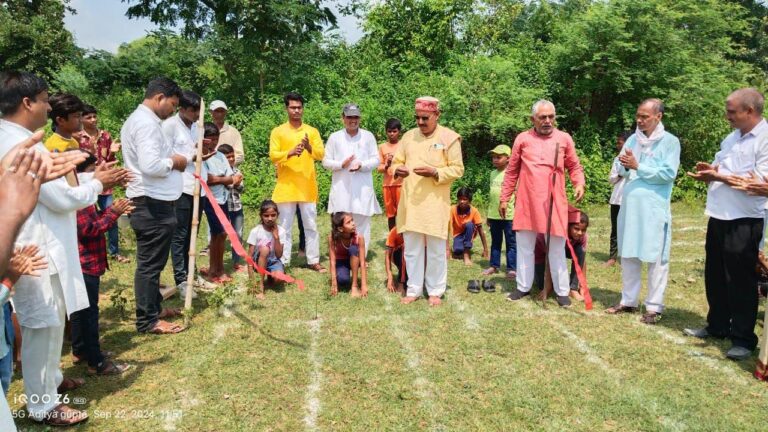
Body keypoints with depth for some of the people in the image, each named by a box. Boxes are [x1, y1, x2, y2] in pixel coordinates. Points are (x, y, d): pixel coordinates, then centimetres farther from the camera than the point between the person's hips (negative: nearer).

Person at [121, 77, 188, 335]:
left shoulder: (139, 119, 17)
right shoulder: (146, 122, -17)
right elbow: (151, 166, -28)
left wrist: (173, 160, 6)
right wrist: (174, 162, -11)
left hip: (151, 202, 11)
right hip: (153, 204, -11)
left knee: (152, 261, 20)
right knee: (150, 263, -3)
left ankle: (153, 307, 32)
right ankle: (147, 320, 7)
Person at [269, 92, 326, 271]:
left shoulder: (312, 131, 8)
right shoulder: (278, 131, 4)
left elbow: (321, 154, -2)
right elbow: (273, 156, -6)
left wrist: (309, 148, -23)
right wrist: (290, 152, -23)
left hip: (307, 187, 1)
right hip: (286, 186, -1)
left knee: (311, 226, 6)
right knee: (285, 226, 3)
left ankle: (313, 260, 14)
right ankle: (283, 261, 11)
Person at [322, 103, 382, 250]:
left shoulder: (368, 136, 5)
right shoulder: (334, 137, 6)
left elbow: (376, 160, 3)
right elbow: (326, 161, 6)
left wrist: (361, 165, -16)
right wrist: (342, 164, -12)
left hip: (363, 188, 0)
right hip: (341, 188, 1)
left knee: (362, 224, 2)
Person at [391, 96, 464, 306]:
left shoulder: (449, 137, -3)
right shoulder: (409, 136, 9)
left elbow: (457, 169, -5)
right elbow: (396, 162, 12)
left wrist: (435, 172, -20)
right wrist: (397, 170, -11)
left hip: (436, 203, -3)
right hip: (410, 202, 4)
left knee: (436, 250, 6)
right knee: (412, 249, 10)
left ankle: (435, 291, 20)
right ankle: (414, 290, 22)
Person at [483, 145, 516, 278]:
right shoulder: (493, 173, 11)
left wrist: (517, 212, -13)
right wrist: (489, 214, 17)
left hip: (509, 215, -6)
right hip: (494, 214, 6)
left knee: (511, 242, 2)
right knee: (495, 242, 14)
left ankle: (512, 268, 6)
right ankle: (494, 265, 23)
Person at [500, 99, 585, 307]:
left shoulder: (564, 139, 4)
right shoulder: (522, 139, 5)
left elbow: (574, 166, 12)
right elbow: (512, 171, 9)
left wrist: (579, 184, -8)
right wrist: (504, 198, 8)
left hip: (554, 203, -1)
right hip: (527, 202, 1)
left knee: (557, 248, 4)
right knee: (524, 247, 10)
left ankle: (562, 291, 16)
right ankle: (523, 287, 24)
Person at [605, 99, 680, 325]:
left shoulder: (670, 141, -3)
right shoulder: (633, 139, 11)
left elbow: (668, 174, -12)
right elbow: (622, 171, 10)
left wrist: (637, 166, -13)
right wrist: (625, 166, -12)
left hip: (654, 208, -5)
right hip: (629, 204, 5)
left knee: (655, 258, 1)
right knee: (628, 255, 11)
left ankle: (654, 306, 8)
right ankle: (628, 300, 21)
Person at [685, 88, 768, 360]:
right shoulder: (731, 138, 14)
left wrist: (719, 176, -15)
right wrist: (709, 173, -5)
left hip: (744, 222, -8)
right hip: (718, 217, 8)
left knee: (741, 281, 1)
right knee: (715, 276, 16)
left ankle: (743, 339, 13)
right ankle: (717, 326, 32)